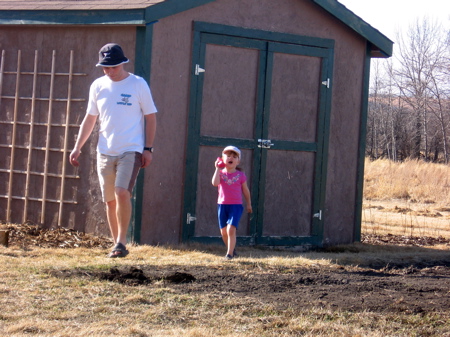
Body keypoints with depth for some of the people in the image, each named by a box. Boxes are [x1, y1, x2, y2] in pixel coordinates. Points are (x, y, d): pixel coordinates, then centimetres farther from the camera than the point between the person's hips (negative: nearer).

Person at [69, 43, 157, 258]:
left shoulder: (138, 85, -2)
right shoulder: (98, 86, 9)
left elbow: (150, 117, 1)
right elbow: (90, 119, 16)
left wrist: (148, 149, -6)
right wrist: (77, 147, 8)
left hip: (131, 150, -4)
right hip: (105, 151, 4)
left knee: (122, 193, -21)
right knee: (110, 200, 7)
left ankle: (121, 242, -15)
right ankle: (116, 244, 17)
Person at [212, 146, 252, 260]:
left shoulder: (240, 175, 1)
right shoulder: (220, 173, 2)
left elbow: (245, 190, 11)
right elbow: (215, 183, -19)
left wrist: (249, 204, 17)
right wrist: (217, 168, -13)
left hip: (236, 206, -2)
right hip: (222, 205, 3)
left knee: (231, 229, -17)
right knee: (223, 231, 11)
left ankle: (229, 254, -13)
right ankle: (232, 249, 33)